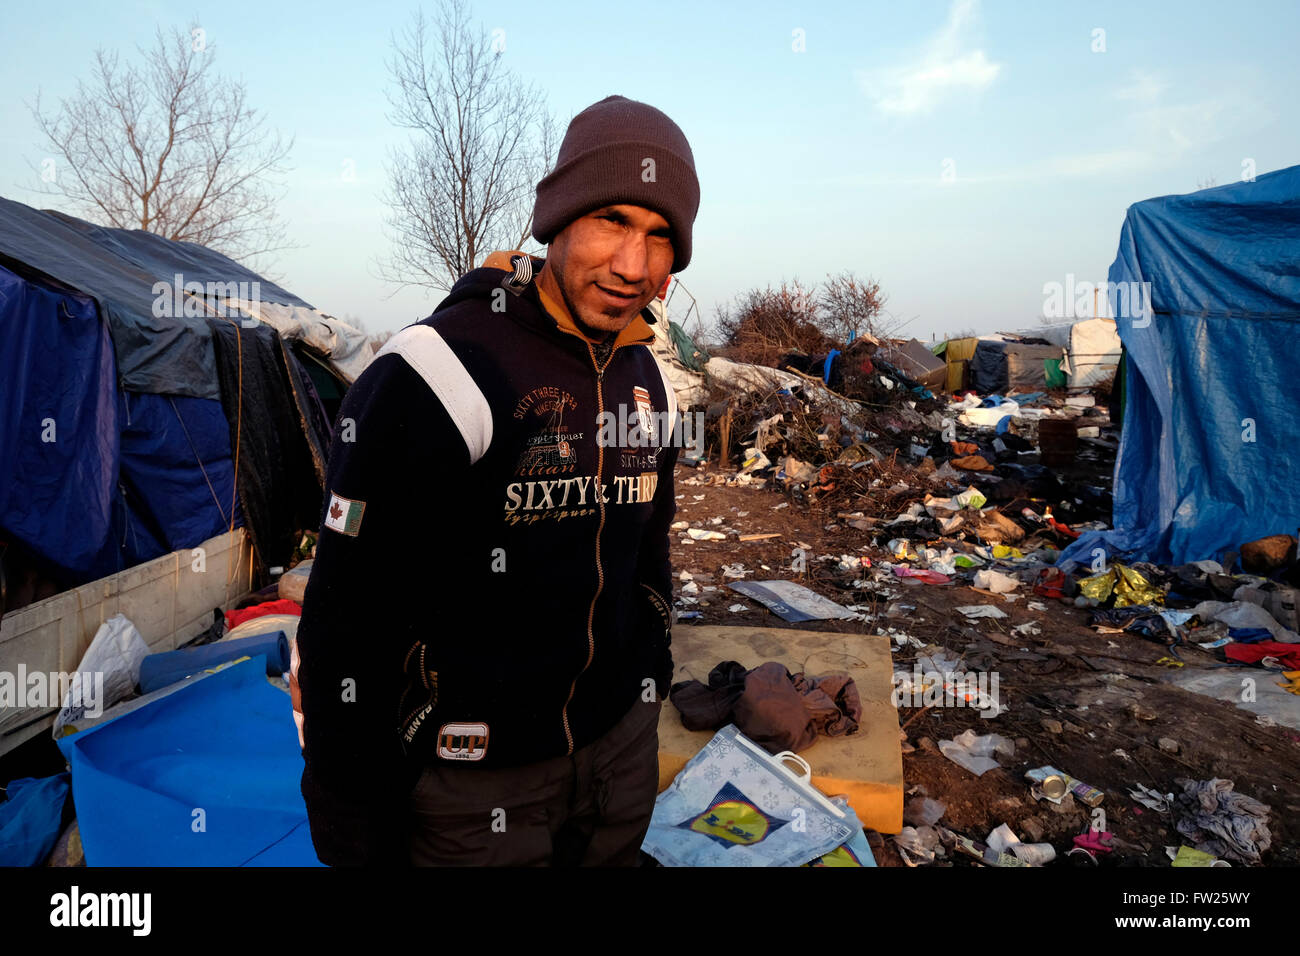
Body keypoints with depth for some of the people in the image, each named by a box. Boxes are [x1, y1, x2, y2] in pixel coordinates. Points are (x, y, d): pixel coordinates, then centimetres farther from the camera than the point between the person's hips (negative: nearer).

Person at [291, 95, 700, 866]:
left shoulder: (645, 382, 2)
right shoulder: (436, 378, -21)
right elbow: (347, 621, -18)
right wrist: (355, 835, -12)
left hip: (621, 747, 6)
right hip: (476, 781, -6)